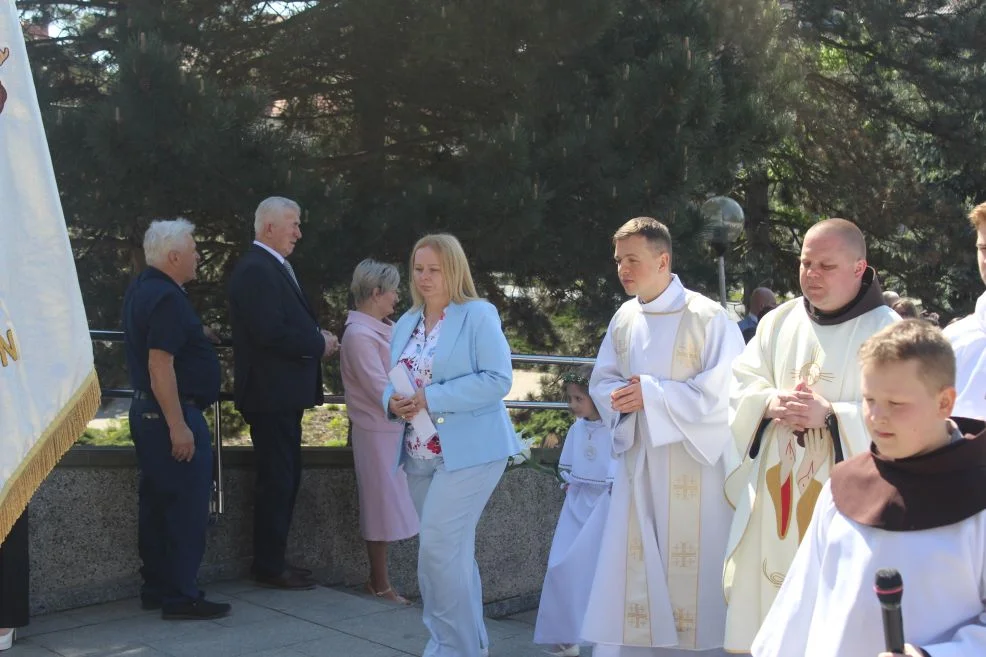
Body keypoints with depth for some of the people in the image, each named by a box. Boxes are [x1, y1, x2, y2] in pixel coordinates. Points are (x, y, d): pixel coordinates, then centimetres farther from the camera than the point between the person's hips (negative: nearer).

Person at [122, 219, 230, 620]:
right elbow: (160, 365, -24)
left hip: (147, 410, 10)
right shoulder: (166, 298, -18)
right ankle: (180, 597, 1)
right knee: (186, 507, -4)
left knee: (157, 504, 15)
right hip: (173, 412, -10)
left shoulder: (141, 290, 12)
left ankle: (156, 588, 23)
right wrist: (178, 426, -24)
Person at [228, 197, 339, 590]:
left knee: (284, 478, 15)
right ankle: (269, 568, 7)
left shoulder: (272, 267, 17)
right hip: (270, 395, -11)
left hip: (281, 395, 11)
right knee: (277, 480, -3)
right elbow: (271, 333, -25)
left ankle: (272, 560, 25)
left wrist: (318, 338, 4)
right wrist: (319, 344, -14)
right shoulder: (256, 270, -17)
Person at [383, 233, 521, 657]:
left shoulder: (478, 315, -7)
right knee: (453, 551, 15)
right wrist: (393, 401, -8)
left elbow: (497, 380, -16)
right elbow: (394, 383, 17)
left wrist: (431, 398, -21)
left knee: (439, 548, -12)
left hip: (467, 451, -7)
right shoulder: (405, 324, 14)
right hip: (420, 456, 7)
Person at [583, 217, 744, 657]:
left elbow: (724, 389, -15)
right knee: (631, 568, 6)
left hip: (692, 464, -5)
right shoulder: (624, 318, 7)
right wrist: (622, 398, -10)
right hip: (638, 460, 5)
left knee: (691, 566, 0)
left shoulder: (707, 317, -11)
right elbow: (602, 382, 13)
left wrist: (653, 394, -18)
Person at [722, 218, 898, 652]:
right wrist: (771, 402, -13)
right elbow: (741, 387, 8)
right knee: (760, 591, 12)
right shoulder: (779, 321, 7)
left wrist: (831, 415, -24)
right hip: (774, 486, 5)